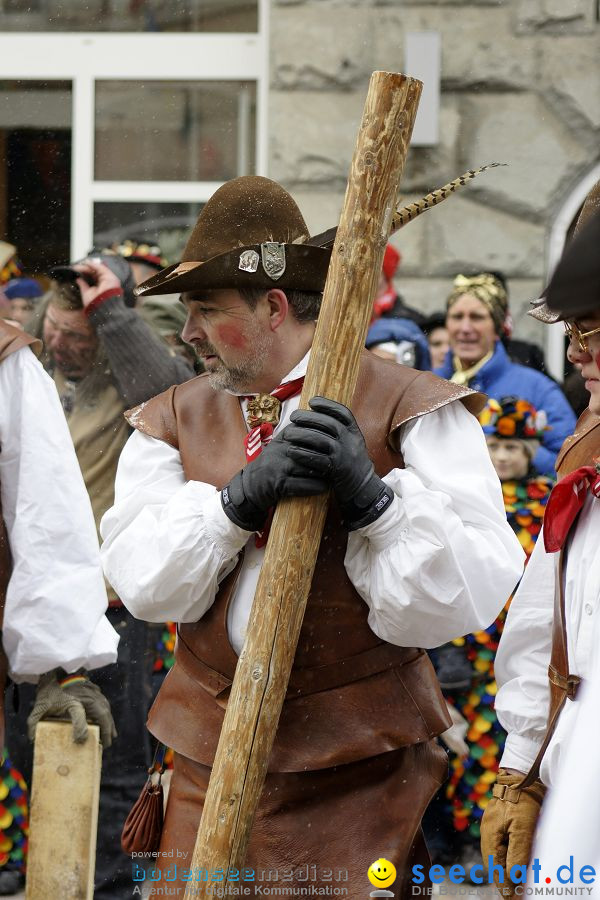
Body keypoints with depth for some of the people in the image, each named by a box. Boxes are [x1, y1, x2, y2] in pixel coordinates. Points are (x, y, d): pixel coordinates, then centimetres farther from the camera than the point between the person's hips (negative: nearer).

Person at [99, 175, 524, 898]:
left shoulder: (410, 410, -4)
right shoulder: (173, 420, 10)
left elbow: (472, 589, -12)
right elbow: (142, 580, -5)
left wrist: (369, 497, -24)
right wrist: (240, 498, -20)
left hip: (357, 767, -3)